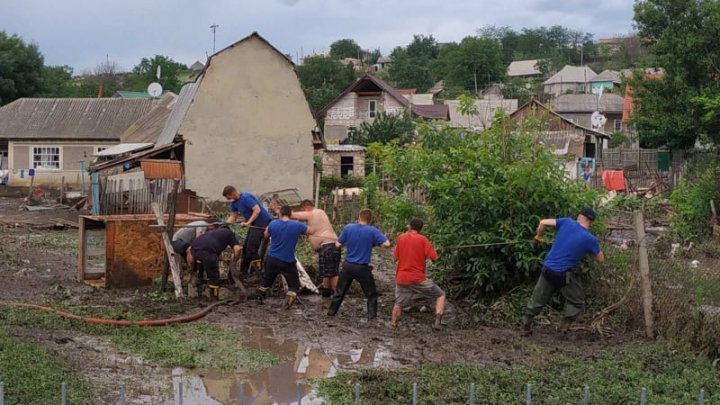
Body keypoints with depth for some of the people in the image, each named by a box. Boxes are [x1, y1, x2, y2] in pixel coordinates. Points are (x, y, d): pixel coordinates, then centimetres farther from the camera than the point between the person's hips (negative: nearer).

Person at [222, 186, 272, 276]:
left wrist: (248, 223, -29)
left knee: (252, 248, -14)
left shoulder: (246, 197, -20)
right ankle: (243, 272, 21)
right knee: (246, 247, 13)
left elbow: (257, 210, -26)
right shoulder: (234, 202, 8)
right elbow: (233, 217, 16)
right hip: (254, 222, 10)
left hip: (262, 221, -10)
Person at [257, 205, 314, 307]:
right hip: (288, 261, -2)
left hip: (272, 259, 2)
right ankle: (291, 299, -10)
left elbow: (266, 235, 11)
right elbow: (311, 231, 2)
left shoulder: (273, 224, -8)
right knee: (294, 284, 9)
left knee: (267, 279, 24)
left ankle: (260, 297, 33)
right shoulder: (297, 225, -13)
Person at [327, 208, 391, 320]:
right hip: (362, 268, -3)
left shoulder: (348, 228, -6)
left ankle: (331, 311, 26)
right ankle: (372, 315, 6)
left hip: (348, 266, 3)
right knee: (371, 294, 12)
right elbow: (386, 244, -18)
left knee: (340, 291, 19)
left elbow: (338, 245, 0)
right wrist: (376, 242, 2)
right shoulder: (372, 231, -12)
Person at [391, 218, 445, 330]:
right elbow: (434, 257, -11)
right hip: (418, 279, -3)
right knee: (440, 295, 9)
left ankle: (393, 324, 21)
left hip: (401, 278, 3)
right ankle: (437, 321, -8)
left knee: (399, 303, 22)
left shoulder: (401, 238, 3)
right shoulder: (422, 239, -7)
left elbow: (395, 257, 13)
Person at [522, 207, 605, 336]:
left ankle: (526, 326, 20)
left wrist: (539, 236, 17)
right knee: (577, 301, 17)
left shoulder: (567, 222, -3)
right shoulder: (590, 239, -8)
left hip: (547, 269, 4)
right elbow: (601, 259, 5)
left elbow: (543, 222, -1)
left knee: (537, 299, 17)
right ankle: (564, 325, 8)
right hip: (564, 275, -3)